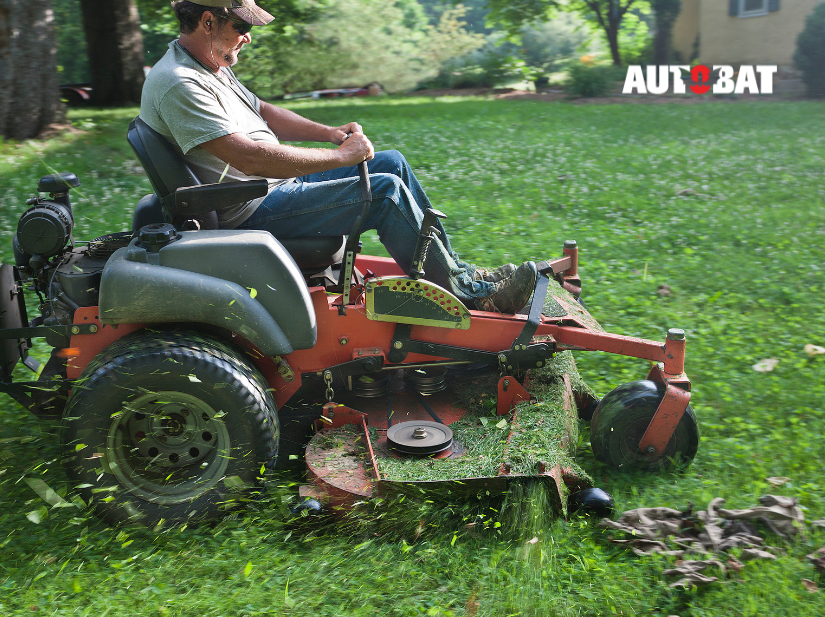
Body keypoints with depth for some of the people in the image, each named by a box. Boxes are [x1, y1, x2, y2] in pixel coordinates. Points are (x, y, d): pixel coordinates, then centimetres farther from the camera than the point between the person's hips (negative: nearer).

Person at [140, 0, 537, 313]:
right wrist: (341, 156, -22)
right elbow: (250, 157, -30)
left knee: (392, 163, 7)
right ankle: (468, 293, -8)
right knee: (385, 190, -20)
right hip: (249, 213, -11)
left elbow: (262, 113, 21)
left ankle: (453, 268, 11)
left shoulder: (209, 65, 13)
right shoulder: (178, 85, -21)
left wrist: (329, 132, 4)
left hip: (272, 185, 11)